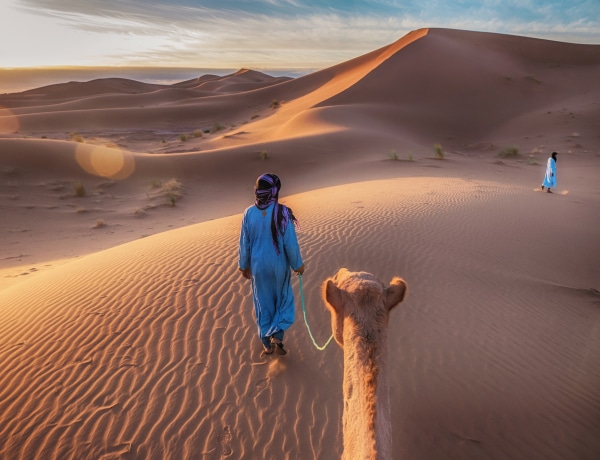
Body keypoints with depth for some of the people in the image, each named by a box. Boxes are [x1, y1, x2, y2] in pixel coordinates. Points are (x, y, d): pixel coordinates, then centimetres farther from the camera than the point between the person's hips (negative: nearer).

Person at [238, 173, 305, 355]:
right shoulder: (282, 213, -17)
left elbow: (244, 242, -2)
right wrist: (297, 264, 0)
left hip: (258, 265, 3)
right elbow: (290, 242, -13)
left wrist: (244, 265, 12)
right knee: (283, 299, 19)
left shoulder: (249, 213, -8)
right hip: (279, 265, -2)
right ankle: (277, 336, 7)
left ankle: (267, 343, 26)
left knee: (263, 302, 17)